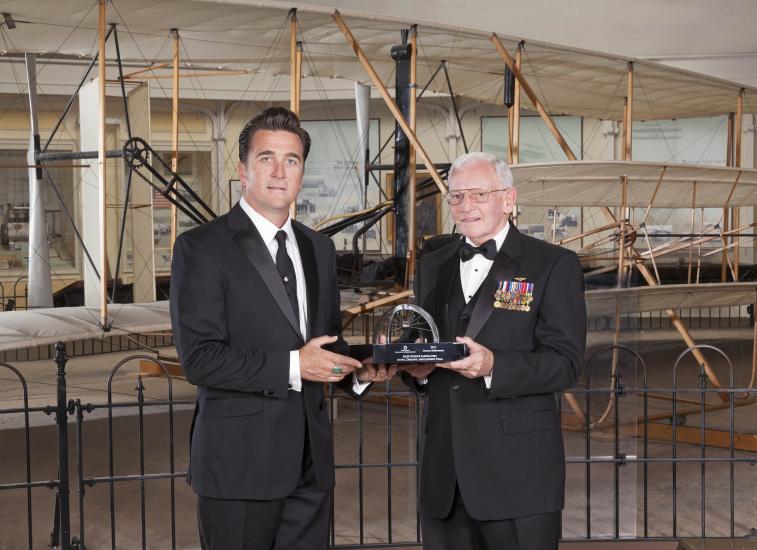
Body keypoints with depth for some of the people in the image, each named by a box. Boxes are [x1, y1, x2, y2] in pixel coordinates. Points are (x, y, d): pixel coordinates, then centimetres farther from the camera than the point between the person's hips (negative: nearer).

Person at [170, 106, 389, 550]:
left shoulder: (319, 249, 13)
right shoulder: (202, 248, -8)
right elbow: (199, 359, -15)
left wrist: (357, 368, 1)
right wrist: (291, 366, -19)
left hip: (310, 459, 6)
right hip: (240, 463, -6)